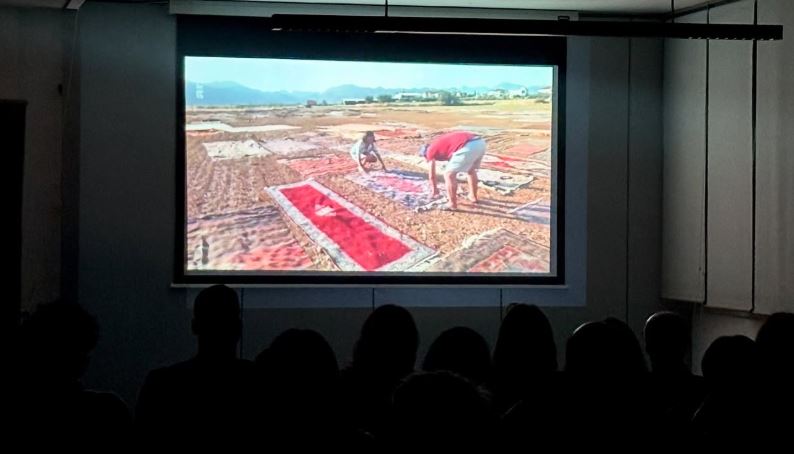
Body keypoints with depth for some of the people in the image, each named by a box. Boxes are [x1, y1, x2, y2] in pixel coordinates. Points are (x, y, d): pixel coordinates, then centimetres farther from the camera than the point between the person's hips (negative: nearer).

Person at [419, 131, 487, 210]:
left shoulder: (431, 150, 17)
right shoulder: (444, 143, 39)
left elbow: (432, 175, 26)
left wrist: (434, 189, 41)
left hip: (468, 147, -8)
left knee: (448, 174, 8)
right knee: (471, 170, 34)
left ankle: (452, 204, 13)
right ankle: (473, 196, 45)